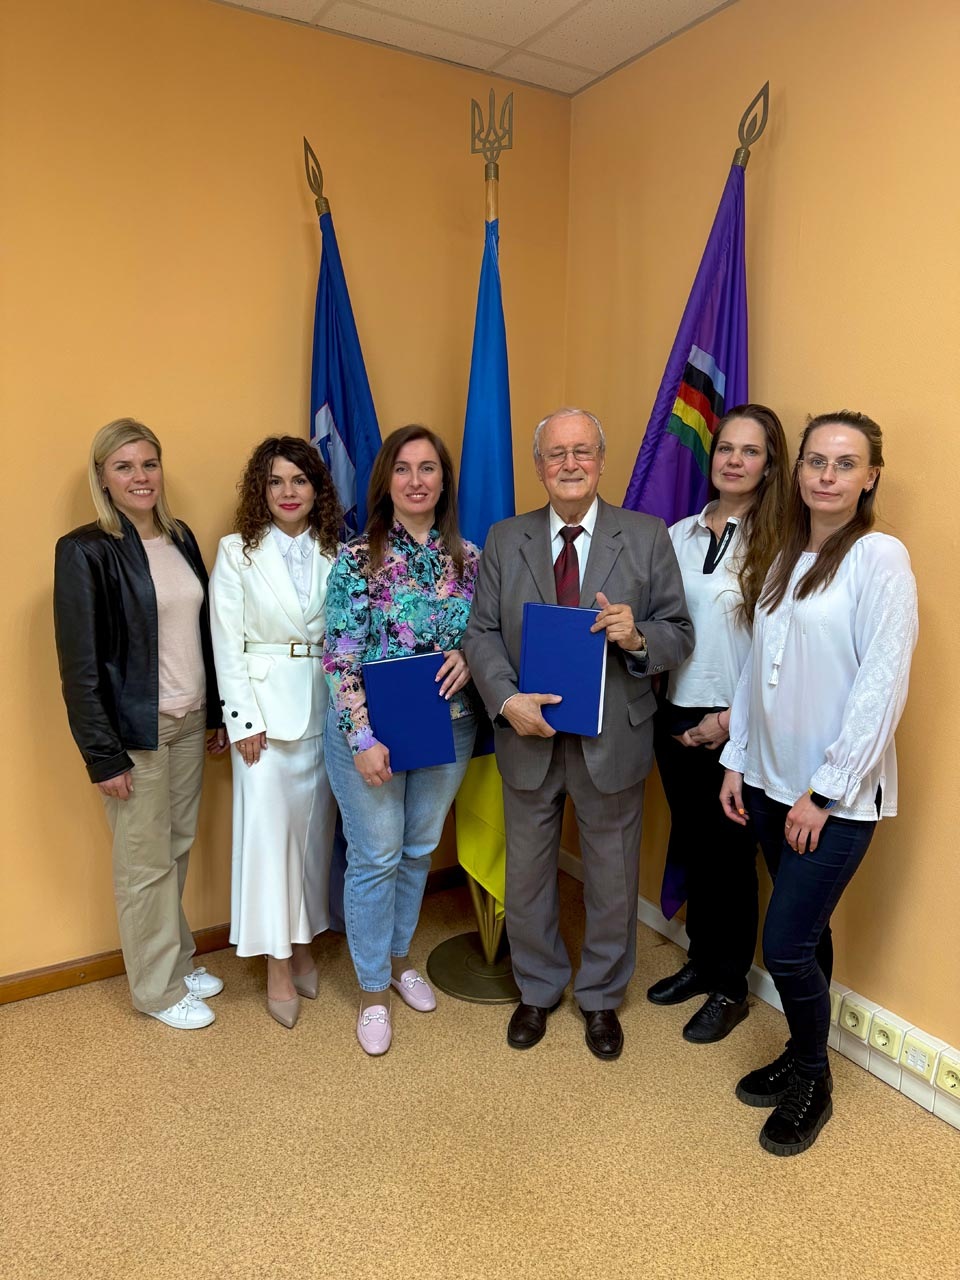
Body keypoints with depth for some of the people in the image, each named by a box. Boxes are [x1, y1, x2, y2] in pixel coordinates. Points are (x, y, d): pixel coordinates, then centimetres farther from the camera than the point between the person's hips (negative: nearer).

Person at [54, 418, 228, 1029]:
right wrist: (103, 755, -13)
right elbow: (80, 664, -13)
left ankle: (179, 961, 35)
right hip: (134, 730, -5)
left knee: (179, 848, 15)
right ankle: (159, 988, 25)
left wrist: (218, 714, 12)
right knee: (146, 863, 7)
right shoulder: (86, 551, -11)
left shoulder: (181, 538, 7)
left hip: (189, 722, 6)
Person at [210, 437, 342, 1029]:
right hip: (267, 705, -2)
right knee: (268, 829, 0)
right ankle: (278, 966, 15)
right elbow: (228, 645, -4)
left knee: (315, 826, 11)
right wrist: (243, 721, -9)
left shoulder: (337, 553, 5)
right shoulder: (237, 553, -1)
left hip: (327, 707, 3)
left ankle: (305, 944, 29)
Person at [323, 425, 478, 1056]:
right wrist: (363, 738, -19)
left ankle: (400, 956, 42)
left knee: (420, 849, 18)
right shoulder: (357, 558, -10)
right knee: (376, 856, 7)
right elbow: (341, 656, -13)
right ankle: (373, 988, 28)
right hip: (371, 728, -4)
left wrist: (468, 656, -13)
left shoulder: (468, 558, 1)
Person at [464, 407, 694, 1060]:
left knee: (613, 881, 15)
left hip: (612, 741, -1)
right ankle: (538, 990, 43)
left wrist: (637, 637, -24)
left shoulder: (648, 536, -2)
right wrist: (507, 699, -17)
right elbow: (482, 631, -1)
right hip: (528, 736, 2)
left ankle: (602, 998, 41)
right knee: (527, 874, 17)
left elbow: (680, 634, -2)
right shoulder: (505, 539, 2)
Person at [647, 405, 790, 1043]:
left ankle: (730, 989, 29)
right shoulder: (679, 534, 5)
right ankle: (701, 961, 39)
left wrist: (732, 719, -14)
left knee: (730, 856, 9)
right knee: (691, 847, 17)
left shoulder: (779, 543, -10)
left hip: (738, 727, -5)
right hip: (677, 715, 5)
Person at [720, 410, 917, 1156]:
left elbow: (883, 687, -16)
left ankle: (813, 1084, 24)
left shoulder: (880, 557, -11)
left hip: (836, 794, -5)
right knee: (806, 933, 17)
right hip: (773, 783, 5)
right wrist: (737, 761, 8)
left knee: (786, 945, -2)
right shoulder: (786, 557, 9)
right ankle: (801, 1057, 36)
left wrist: (825, 792, -14)